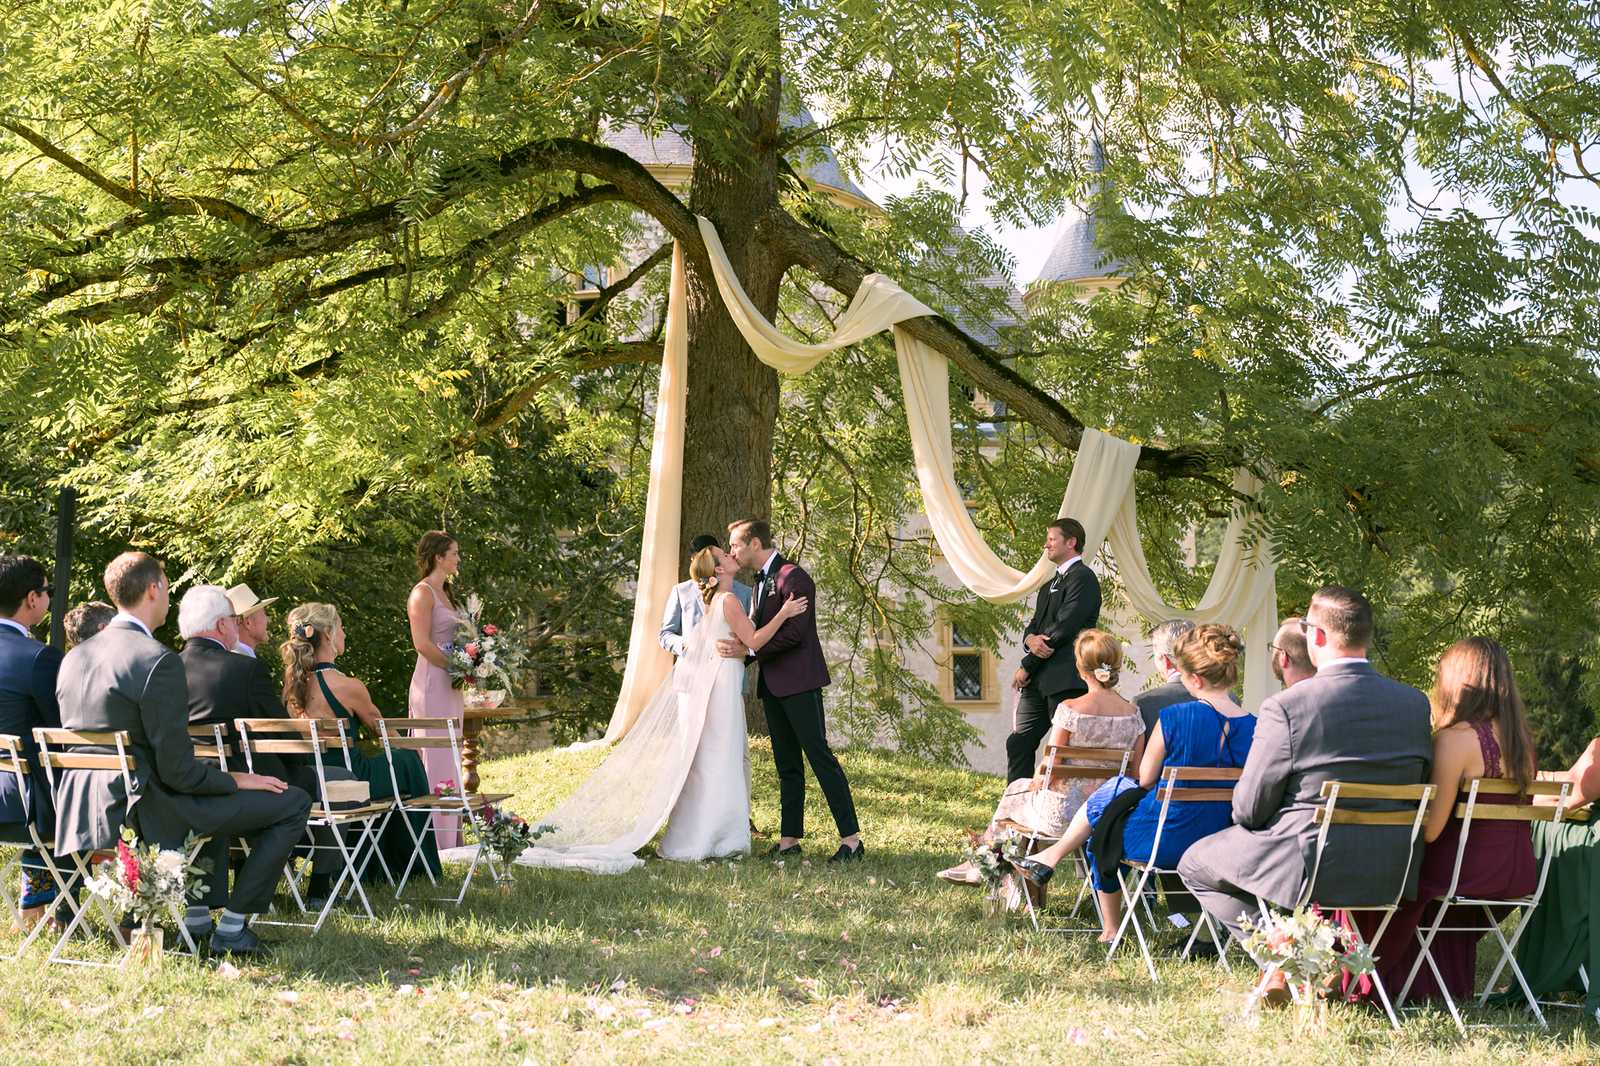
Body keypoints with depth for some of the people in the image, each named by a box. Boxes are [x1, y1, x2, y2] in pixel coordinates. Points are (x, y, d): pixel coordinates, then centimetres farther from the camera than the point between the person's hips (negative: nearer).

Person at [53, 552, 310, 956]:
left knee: (218, 793, 36)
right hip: (145, 813, -9)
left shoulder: (74, 657, 7)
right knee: (293, 802, 0)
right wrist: (236, 780, -2)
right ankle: (232, 926, 2)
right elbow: (178, 770, -20)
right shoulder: (159, 661, -19)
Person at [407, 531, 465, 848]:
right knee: (436, 757, -8)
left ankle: (451, 834, 14)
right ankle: (437, 836, -7)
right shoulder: (423, 593, -11)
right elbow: (422, 643, -19)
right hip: (432, 682, -10)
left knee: (449, 758, 11)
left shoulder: (444, 593, 16)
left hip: (449, 683, 10)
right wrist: (455, 668, -15)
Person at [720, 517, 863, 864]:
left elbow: (794, 632, -19)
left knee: (819, 756, -11)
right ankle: (789, 840, 13)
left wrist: (749, 650, -17)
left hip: (799, 683, -9)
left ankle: (851, 840, -11)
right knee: (787, 766, 10)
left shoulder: (793, 577, -11)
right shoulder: (761, 583, 18)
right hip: (773, 686, 9)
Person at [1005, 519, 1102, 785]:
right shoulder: (1050, 586, 24)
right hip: (1040, 681, 9)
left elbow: (1064, 628, -14)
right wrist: (1030, 638, -7)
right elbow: (1034, 626, 20)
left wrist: (1026, 666, -10)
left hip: (1066, 681, -9)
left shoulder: (1083, 578, -7)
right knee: (1018, 744, 5)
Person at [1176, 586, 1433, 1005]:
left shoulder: (1284, 707, -17)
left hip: (1309, 872, -6)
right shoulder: (1416, 703, -2)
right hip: (1393, 874, 6)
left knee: (1195, 864, 19)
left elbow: (1248, 809, -10)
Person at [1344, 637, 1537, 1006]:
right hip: (1518, 870, 7)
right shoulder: (1521, 738, 5)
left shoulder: (1455, 738, -17)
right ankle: (1448, 982, 37)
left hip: (1471, 870, -7)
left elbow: (1431, 829, -18)